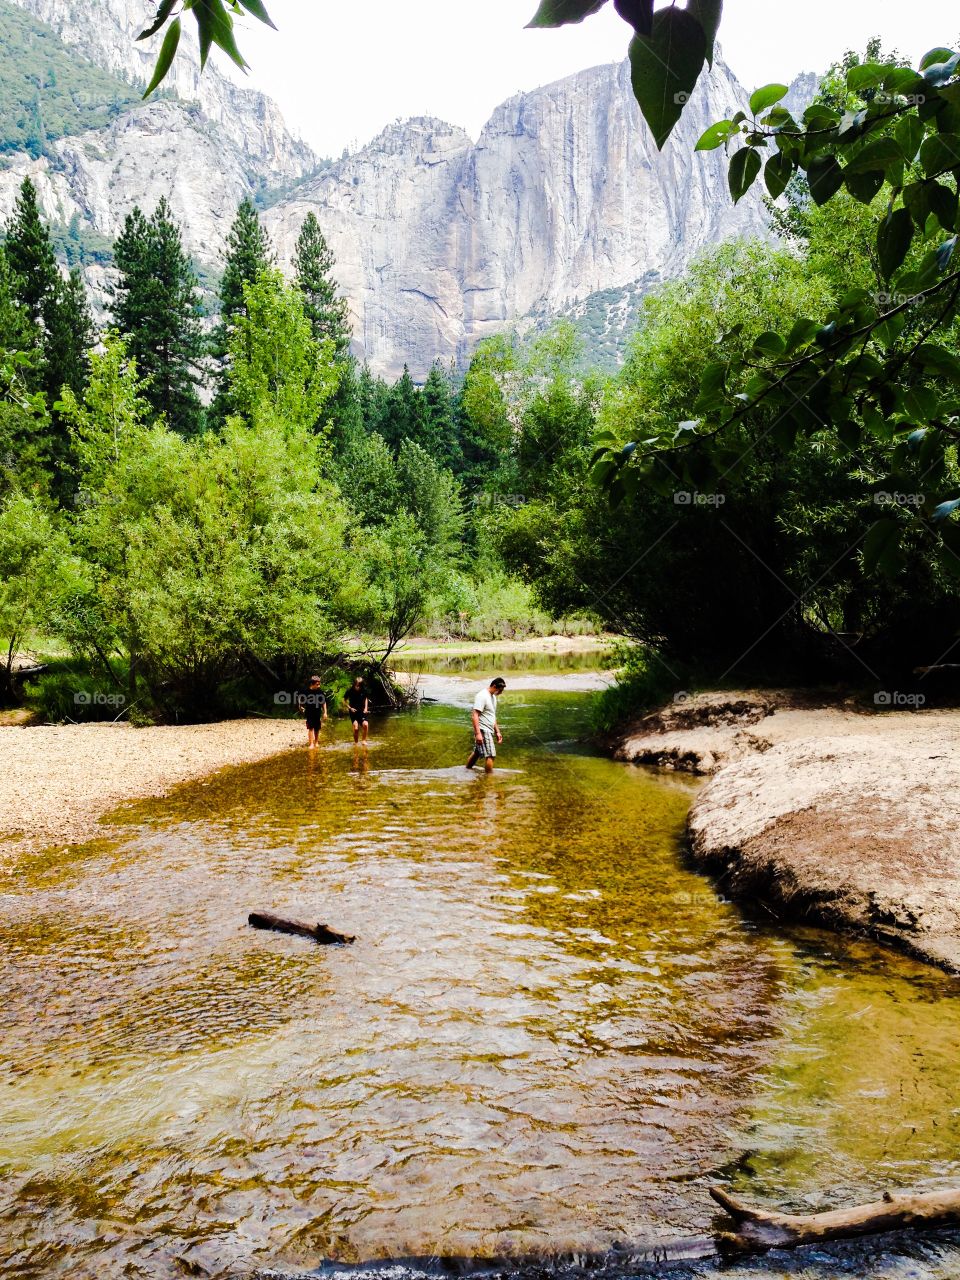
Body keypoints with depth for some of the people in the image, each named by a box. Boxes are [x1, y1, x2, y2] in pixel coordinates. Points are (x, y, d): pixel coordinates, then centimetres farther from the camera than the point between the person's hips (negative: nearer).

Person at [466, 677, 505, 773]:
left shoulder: (493, 697, 14)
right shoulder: (482, 696, -17)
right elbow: (475, 715, -22)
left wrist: (497, 731, 22)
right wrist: (478, 733, -27)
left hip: (488, 731, 9)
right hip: (483, 730, -9)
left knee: (476, 752, 18)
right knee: (490, 755, -11)